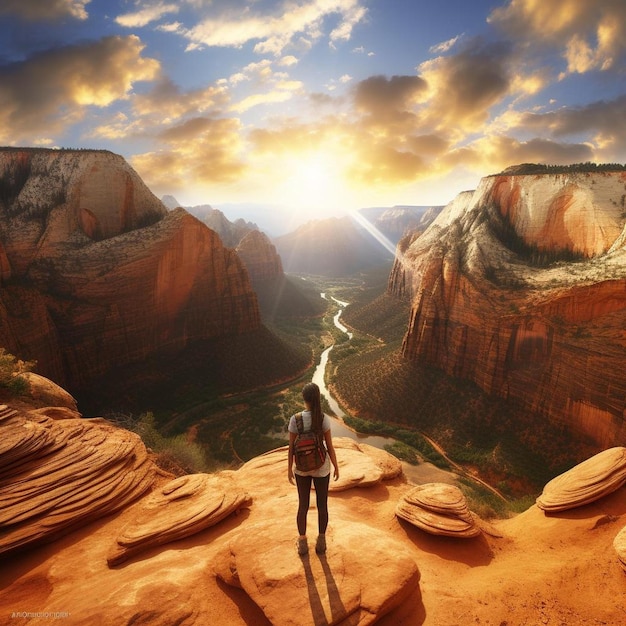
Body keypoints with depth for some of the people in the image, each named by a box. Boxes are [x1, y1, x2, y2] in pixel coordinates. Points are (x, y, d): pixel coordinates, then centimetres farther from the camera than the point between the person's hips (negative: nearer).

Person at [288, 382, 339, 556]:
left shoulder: (295, 419, -18)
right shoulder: (324, 419, -20)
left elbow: (291, 447, -10)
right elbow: (330, 446, -13)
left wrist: (290, 469, 5)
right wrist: (336, 467, 2)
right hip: (321, 467, -1)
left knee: (303, 505, 19)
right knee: (322, 505, 19)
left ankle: (303, 543, 32)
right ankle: (321, 542, 33)